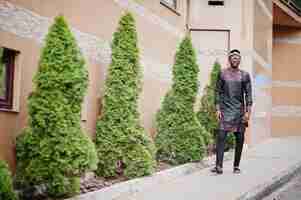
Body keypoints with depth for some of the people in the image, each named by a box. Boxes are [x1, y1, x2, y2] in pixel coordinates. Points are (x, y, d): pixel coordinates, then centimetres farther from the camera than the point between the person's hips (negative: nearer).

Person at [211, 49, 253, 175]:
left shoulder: (245, 75, 4)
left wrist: (248, 112, -6)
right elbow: (218, 92, 5)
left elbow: (248, 94, 2)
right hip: (225, 110, -1)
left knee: (240, 138, 3)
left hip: (239, 110, 1)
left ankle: (236, 166, 14)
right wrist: (218, 109, -3)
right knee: (221, 136, -12)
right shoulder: (222, 74, 4)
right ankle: (219, 166, -15)